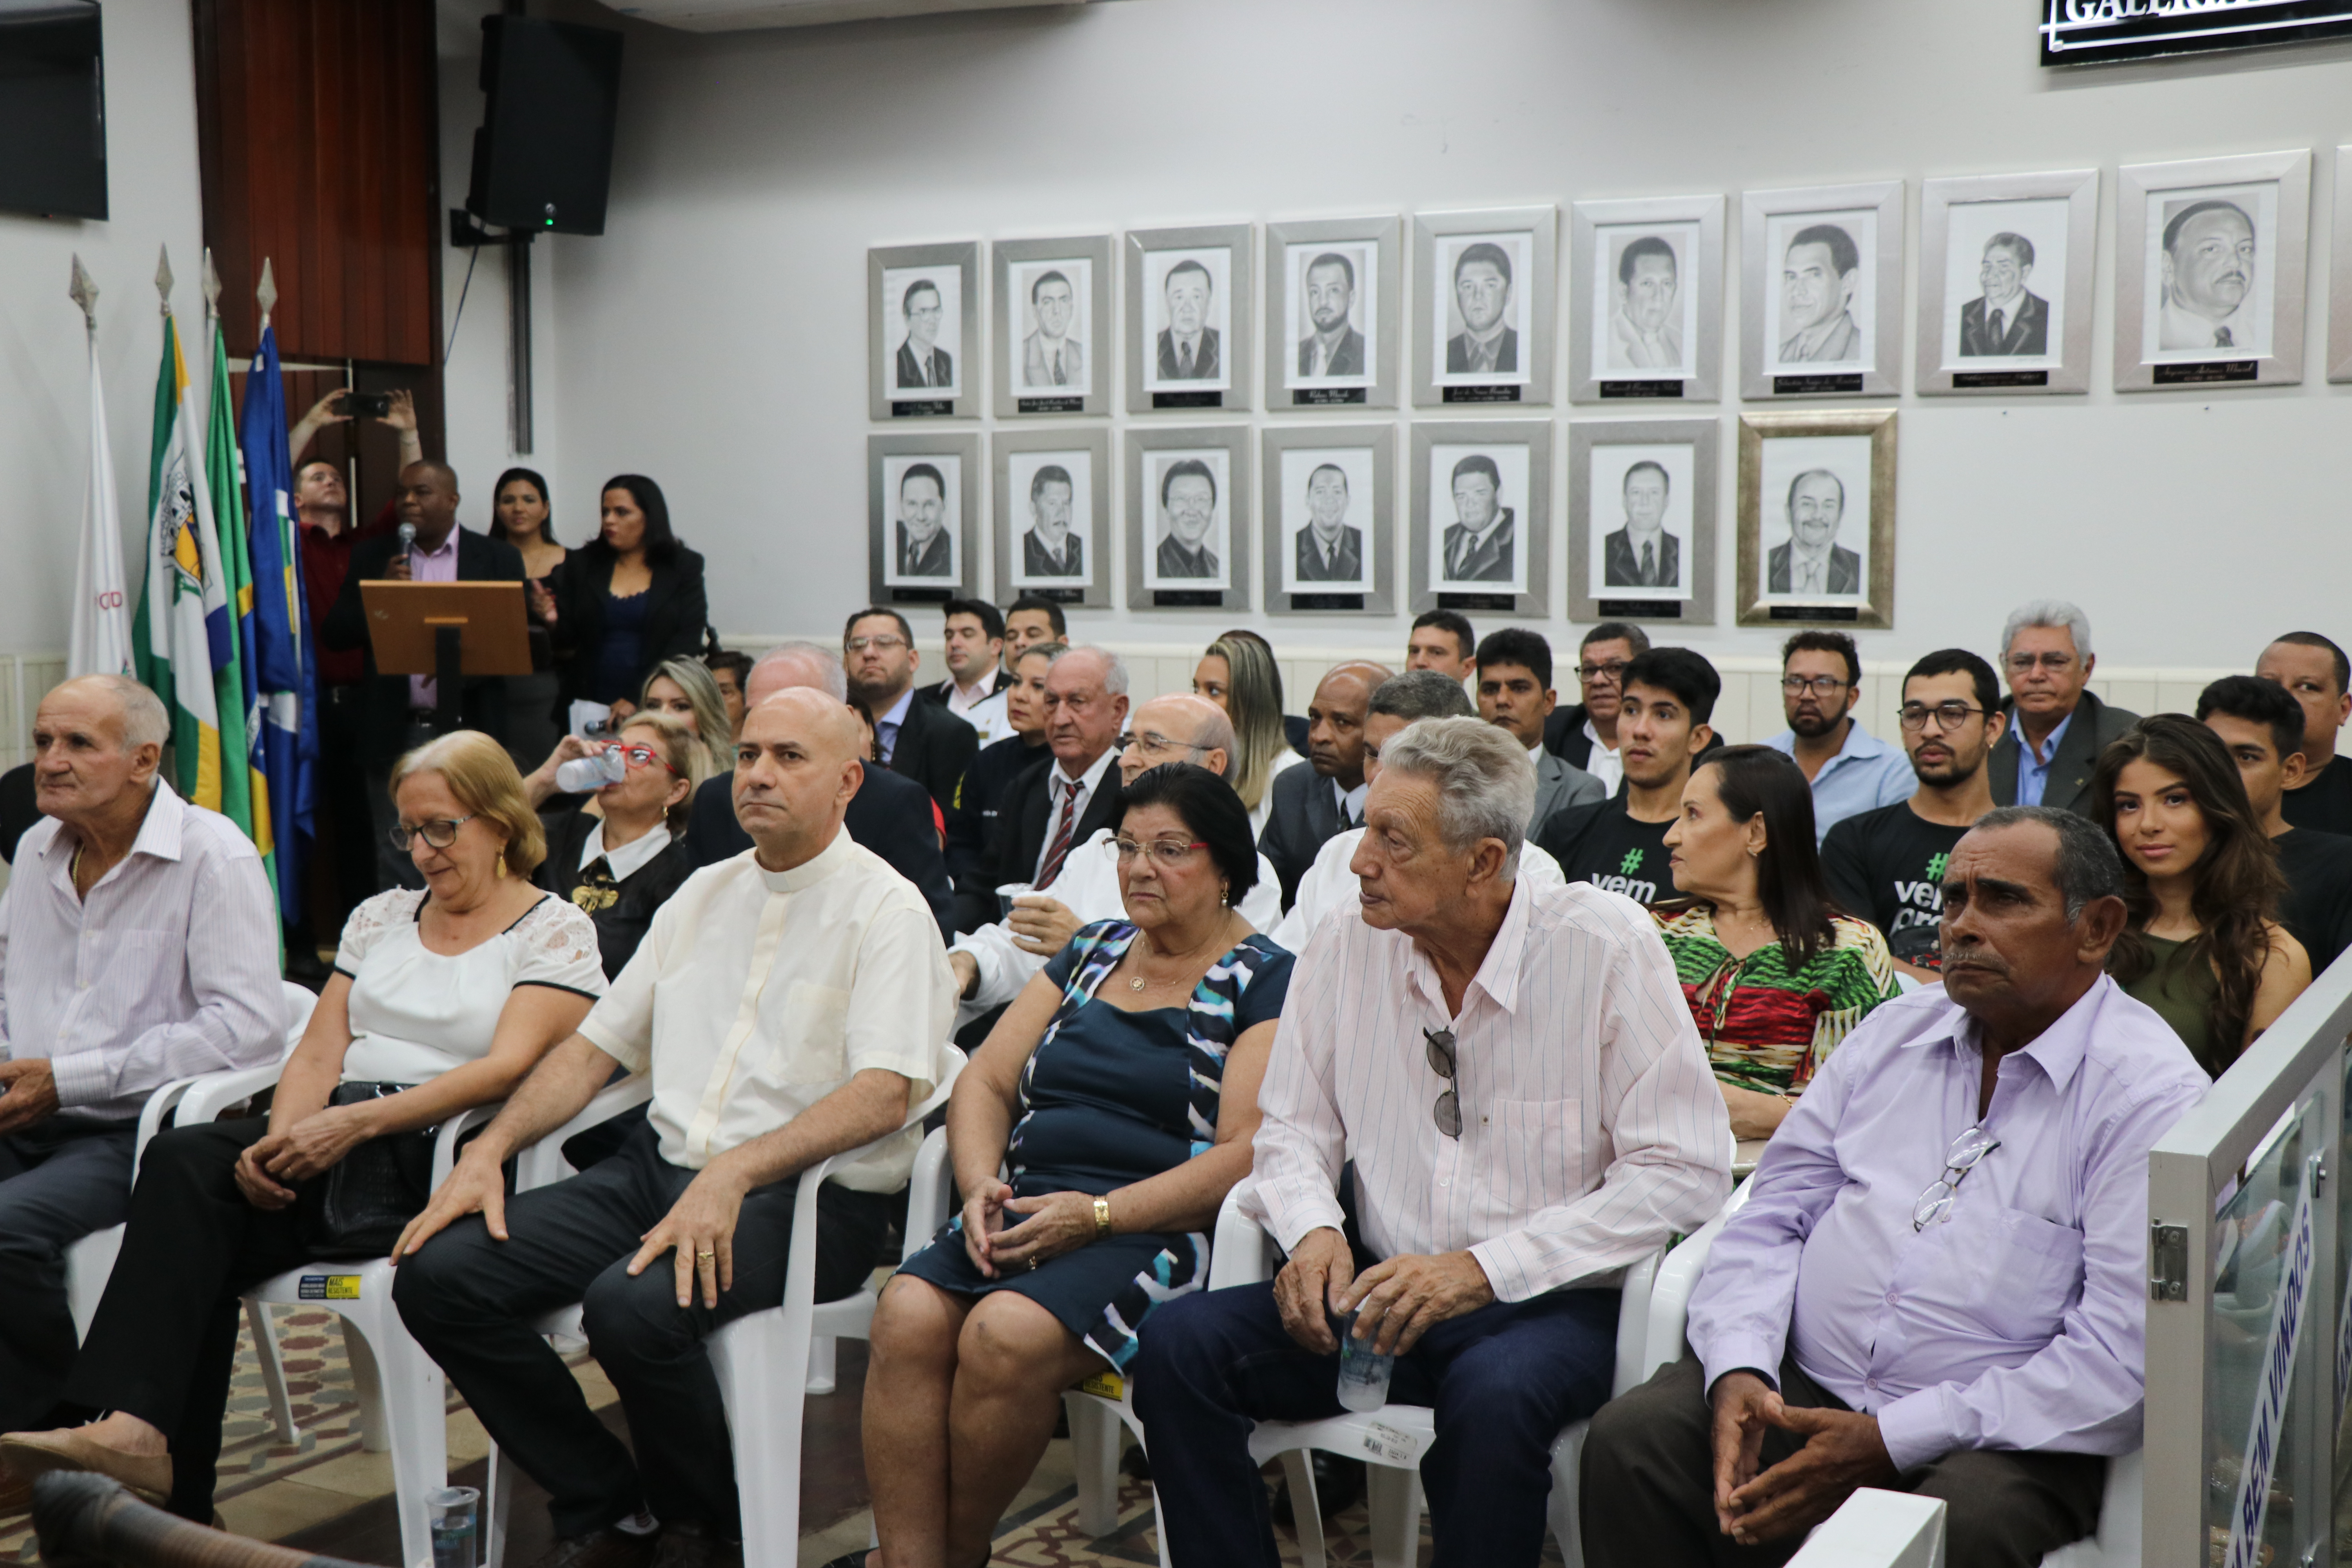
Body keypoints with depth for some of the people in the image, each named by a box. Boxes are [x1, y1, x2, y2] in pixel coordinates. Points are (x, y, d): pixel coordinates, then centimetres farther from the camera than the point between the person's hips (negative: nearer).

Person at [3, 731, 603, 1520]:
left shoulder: (557, 931, 3)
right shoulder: (380, 917, 22)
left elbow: (507, 1069, -12)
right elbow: (319, 1052, 13)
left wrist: (357, 1122, -23)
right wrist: (281, 1141, -10)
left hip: (445, 1156, -5)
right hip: (337, 1141, 6)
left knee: (193, 1169, -27)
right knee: (188, 1158, -27)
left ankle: (139, 1431, -31)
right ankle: (137, 1429, -32)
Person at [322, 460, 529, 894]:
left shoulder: (499, 558, 6)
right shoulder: (372, 556, 11)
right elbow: (333, 634, 6)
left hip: (469, 731, -1)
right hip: (395, 734, 2)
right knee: (397, 866, 3)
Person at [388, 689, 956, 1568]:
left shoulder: (885, 910, -4)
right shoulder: (704, 894, 18)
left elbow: (883, 1096, -17)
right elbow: (594, 1048, 20)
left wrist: (733, 1174, -29)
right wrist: (488, 1151, 4)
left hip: (807, 1196, -7)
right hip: (659, 1165, 7)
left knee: (634, 1306, -34)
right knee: (438, 1275, -11)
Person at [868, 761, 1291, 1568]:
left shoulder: (1264, 981, 2)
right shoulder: (1092, 952, 20)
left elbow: (1246, 1153, -10)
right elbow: (984, 1082, 18)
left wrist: (1096, 1215, -17)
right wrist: (982, 1188, -3)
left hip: (1156, 1230, -5)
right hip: (1023, 1208, 5)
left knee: (1007, 1335, -31)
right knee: (908, 1314, -25)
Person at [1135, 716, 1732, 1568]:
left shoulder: (1608, 950, -9)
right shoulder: (1346, 946, 4)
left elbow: (1684, 1171, -13)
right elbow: (1293, 1130, 13)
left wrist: (1483, 1268, -19)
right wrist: (1312, 1231, -11)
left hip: (1555, 1305, -4)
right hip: (1389, 1295, 4)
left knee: (1493, 1393, -37)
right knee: (1181, 1339, -17)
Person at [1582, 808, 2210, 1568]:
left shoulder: (2155, 1096, -5)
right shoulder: (1894, 1032, 15)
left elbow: (2124, 1355, -13)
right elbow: (1771, 1213, 12)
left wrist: (1889, 1442, -18)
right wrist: (1740, 1371, -8)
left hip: (1999, 1438, -4)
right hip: (1802, 1384, 5)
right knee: (1630, 1437, -21)